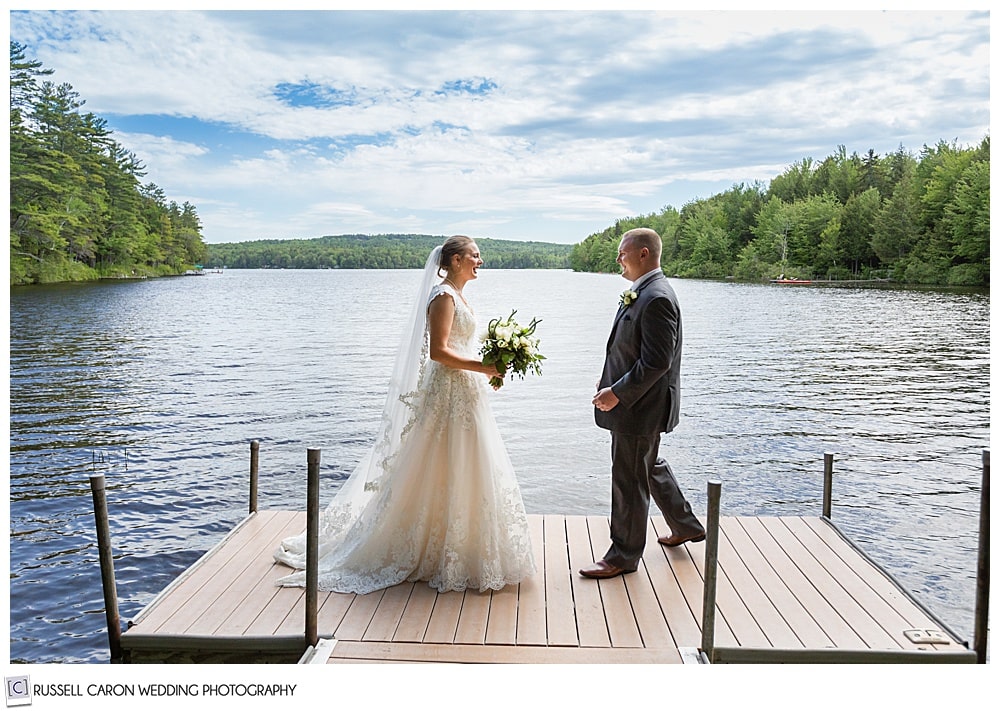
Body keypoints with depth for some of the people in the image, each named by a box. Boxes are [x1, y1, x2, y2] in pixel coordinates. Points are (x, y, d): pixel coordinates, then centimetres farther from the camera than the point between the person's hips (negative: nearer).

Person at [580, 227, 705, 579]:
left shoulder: (657, 298, -22)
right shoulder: (642, 293, 10)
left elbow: (657, 361, -26)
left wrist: (618, 392, -22)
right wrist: (613, 380, 12)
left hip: (640, 405, -11)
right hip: (637, 401, 11)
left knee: (629, 479, 2)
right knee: (651, 467, 24)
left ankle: (623, 555, 17)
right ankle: (685, 526, 42)